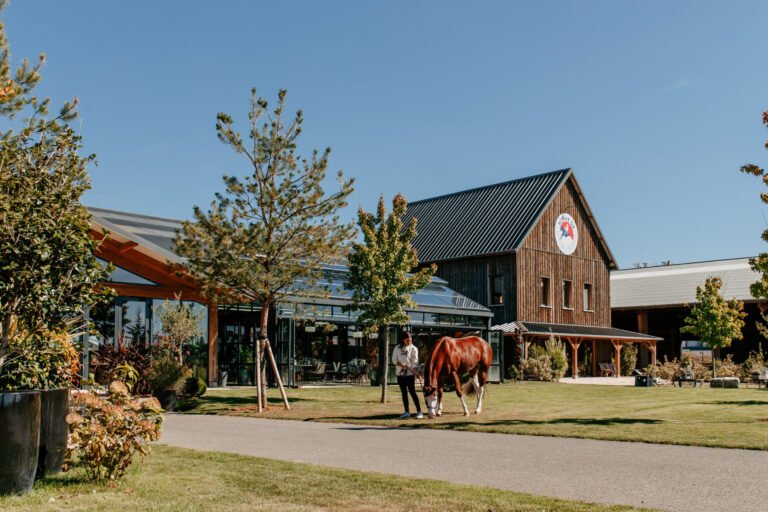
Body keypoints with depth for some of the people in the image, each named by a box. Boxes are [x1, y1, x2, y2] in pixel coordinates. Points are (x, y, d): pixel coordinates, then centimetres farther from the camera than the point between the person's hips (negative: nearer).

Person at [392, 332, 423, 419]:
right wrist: (400, 365, -13)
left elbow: (415, 362, -8)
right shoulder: (397, 348, 7)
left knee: (412, 392, -8)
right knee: (404, 393, 8)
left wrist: (415, 372, -20)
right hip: (400, 373, 4)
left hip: (410, 373, -4)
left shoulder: (413, 349, -1)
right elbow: (394, 359, 5)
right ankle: (407, 412, 15)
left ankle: (419, 411, -4)